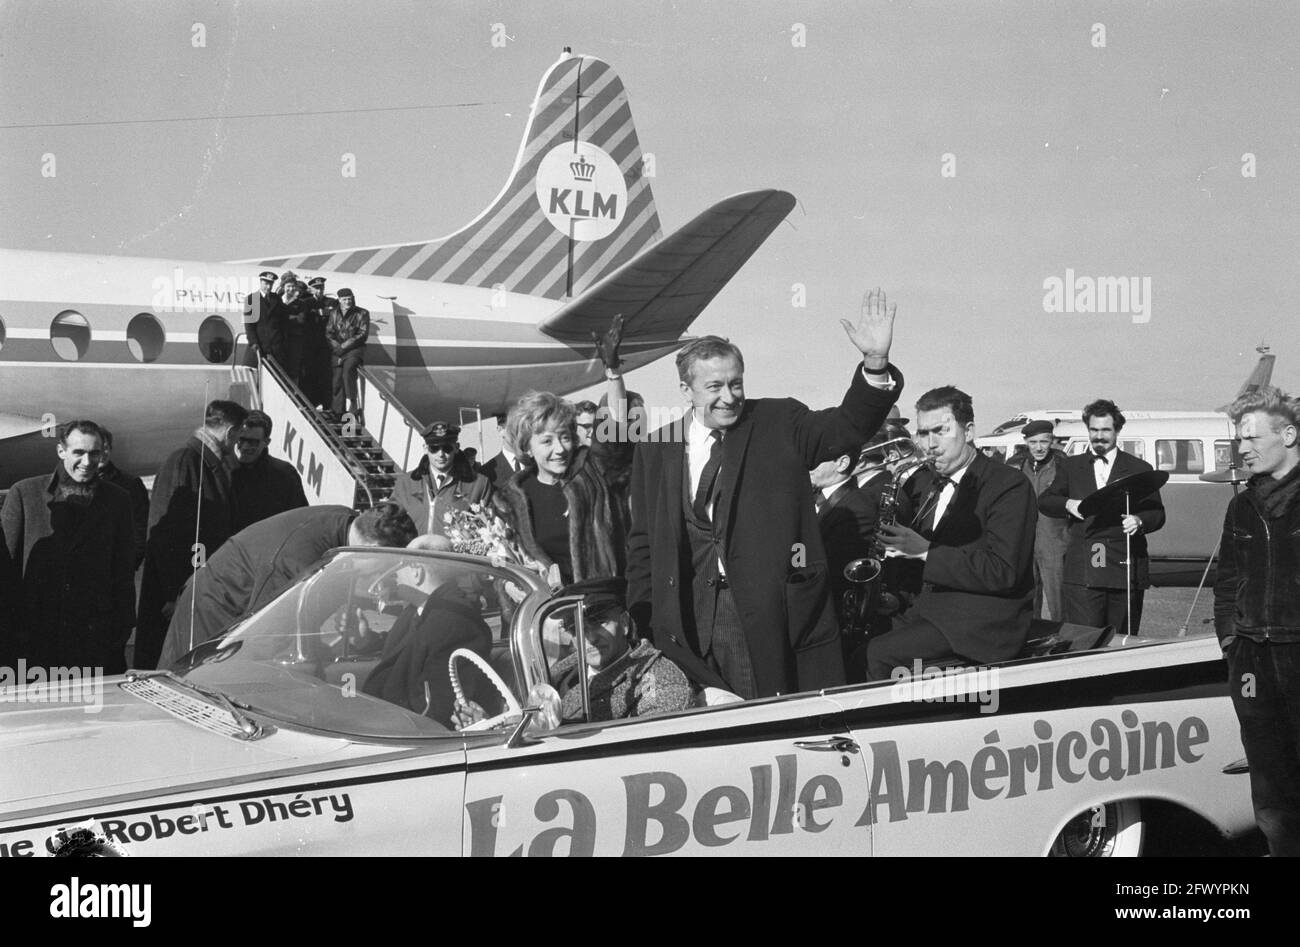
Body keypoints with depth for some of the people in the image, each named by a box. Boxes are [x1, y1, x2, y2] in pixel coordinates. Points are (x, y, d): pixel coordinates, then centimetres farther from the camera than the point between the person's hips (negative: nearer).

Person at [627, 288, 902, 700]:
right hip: (690, 621, 1)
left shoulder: (779, 423, 5)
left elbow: (848, 424, -8)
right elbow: (643, 546, 12)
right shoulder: (655, 450, 8)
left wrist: (876, 362, -25)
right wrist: (644, 628, 6)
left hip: (778, 615, -1)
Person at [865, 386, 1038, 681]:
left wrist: (926, 551, -19)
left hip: (983, 622, -7)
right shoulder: (922, 483, 16)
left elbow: (1003, 572, -18)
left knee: (880, 654, -26)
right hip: (929, 609, 7)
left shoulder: (1009, 486, -7)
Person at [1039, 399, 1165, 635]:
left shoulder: (1139, 469, 11)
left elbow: (1157, 513, 9)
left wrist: (1139, 521, -14)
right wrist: (1067, 504, -4)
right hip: (1081, 574, 0)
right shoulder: (1070, 467, 16)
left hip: (1125, 570, 0)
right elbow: (1044, 501, 17)